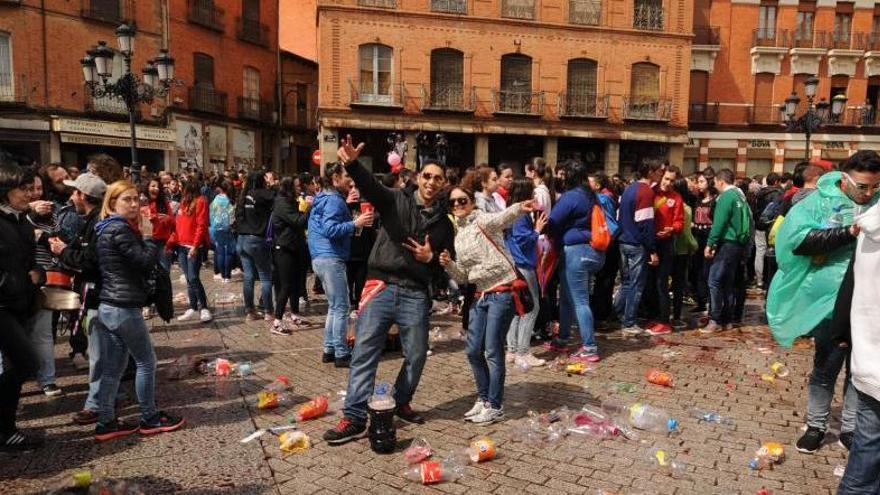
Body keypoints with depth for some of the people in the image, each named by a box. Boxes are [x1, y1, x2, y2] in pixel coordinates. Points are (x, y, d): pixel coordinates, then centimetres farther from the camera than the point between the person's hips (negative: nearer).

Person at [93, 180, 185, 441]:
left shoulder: (107, 229, 16)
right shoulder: (120, 230, -16)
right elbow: (146, 263, -18)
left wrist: (141, 236, 5)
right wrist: (148, 237, -6)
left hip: (108, 306, 10)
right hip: (124, 308, -10)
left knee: (113, 367, 13)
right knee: (146, 362, 4)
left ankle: (106, 423, 19)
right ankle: (150, 418, 15)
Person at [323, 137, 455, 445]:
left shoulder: (444, 222, 11)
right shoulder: (396, 200, 2)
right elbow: (370, 186, -19)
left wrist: (431, 259, -9)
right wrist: (352, 164, -40)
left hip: (416, 295, 3)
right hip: (381, 287, -3)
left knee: (416, 356, 11)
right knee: (364, 352, -3)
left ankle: (401, 403, 34)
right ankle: (354, 419, 4)